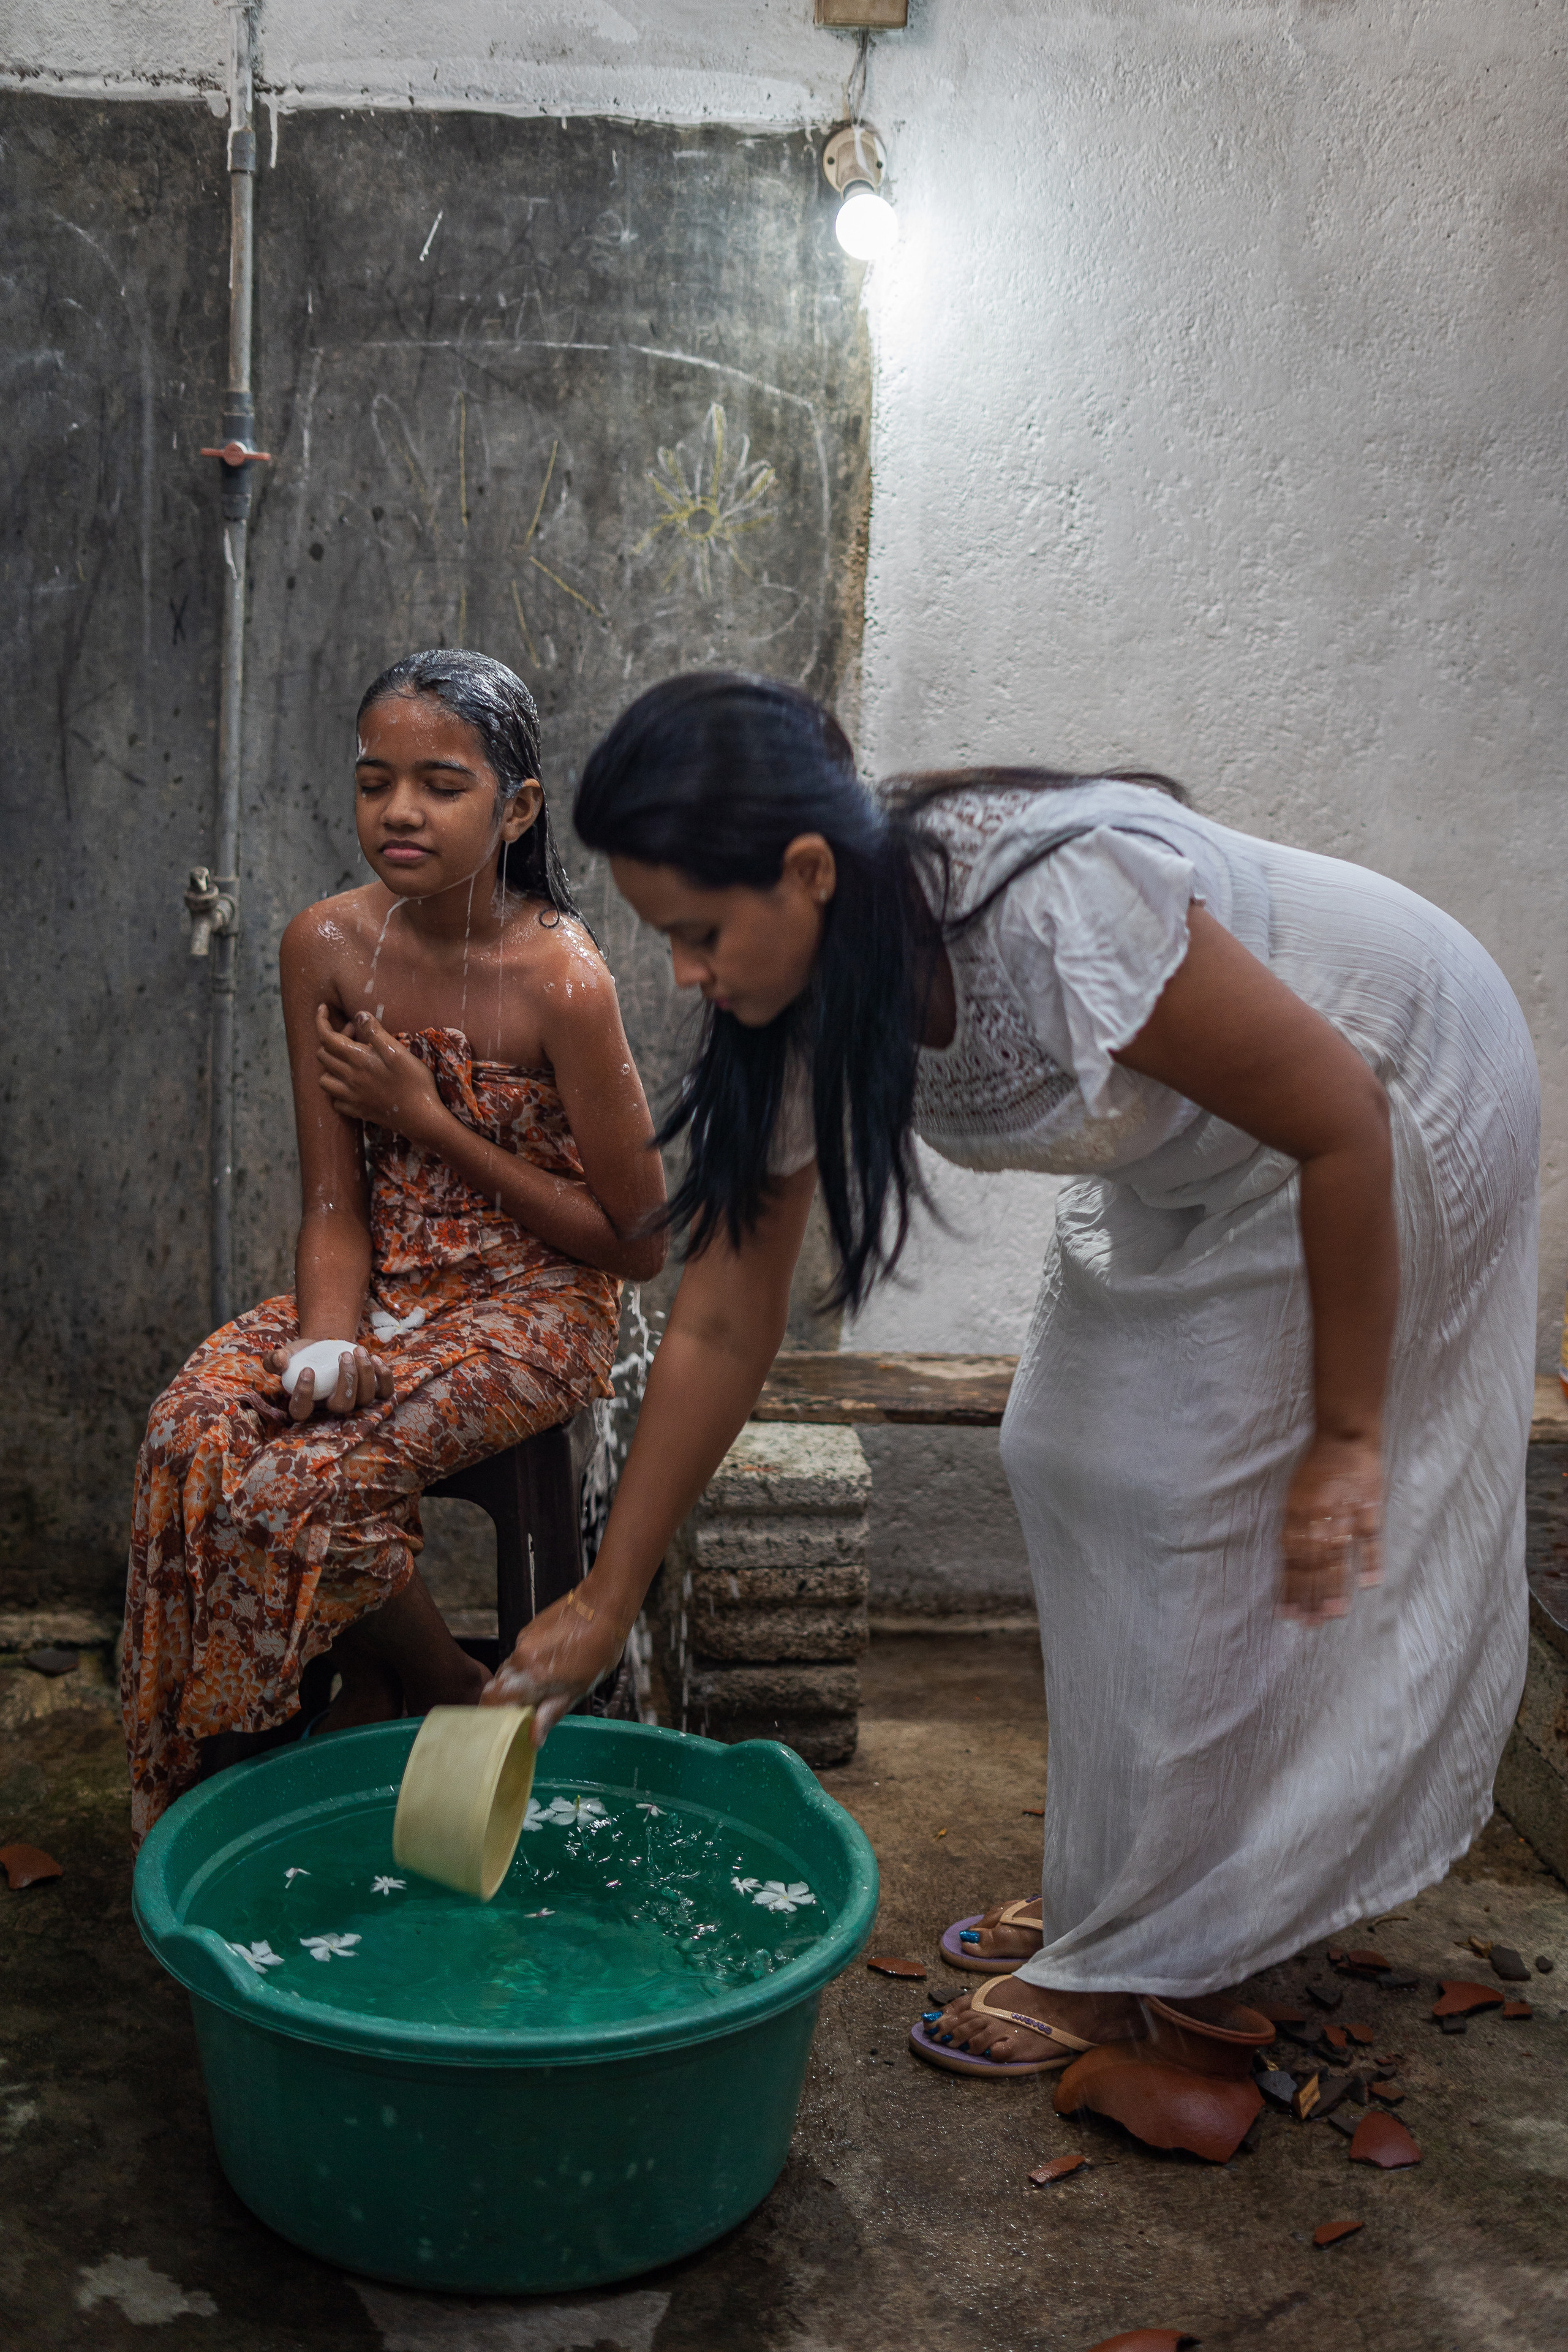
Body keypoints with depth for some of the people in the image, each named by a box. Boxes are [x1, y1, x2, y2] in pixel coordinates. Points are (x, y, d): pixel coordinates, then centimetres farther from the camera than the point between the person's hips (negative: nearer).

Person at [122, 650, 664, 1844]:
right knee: (195, 1433, -22)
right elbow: (335, 1205, -2)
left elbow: (636, 1244, -14)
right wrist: (328, 1342, -23)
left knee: (306, 1480, -25)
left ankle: (456, 1703, 5)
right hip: (386, 1286, 5)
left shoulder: (562, 983, -19)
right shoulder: (327, 947, -4)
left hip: (536, 1307, -5)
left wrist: (428, 1122, -16)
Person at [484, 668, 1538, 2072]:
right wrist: (607, 1603, -5)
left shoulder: (1057, 904, -39)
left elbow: (1341, 1121, -28)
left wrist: (1345, 1434, -21)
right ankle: (1110, 1883, 24)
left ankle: (1130, 1960, 9)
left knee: (1217, 1508, -7)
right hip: (1192, 1156, 7)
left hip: (1401, 1099, -7)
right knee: (1071, 1458, 7)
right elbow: (724, 1322, -8)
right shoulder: (798, 1010, -15)